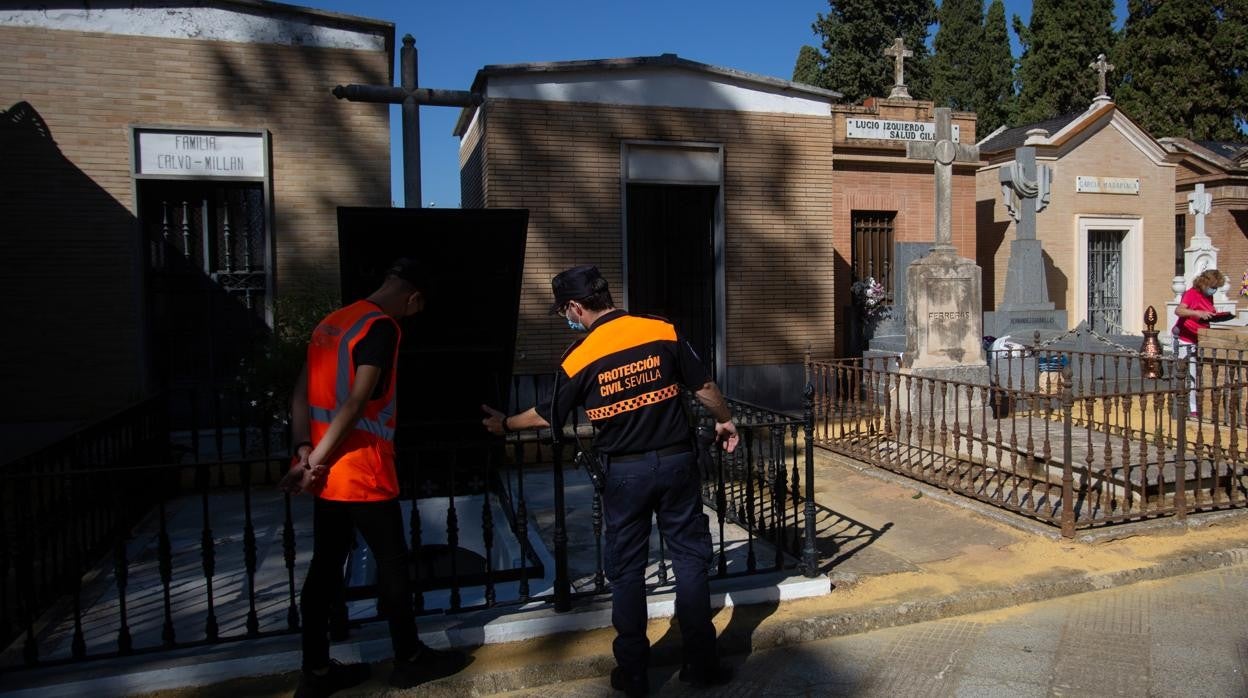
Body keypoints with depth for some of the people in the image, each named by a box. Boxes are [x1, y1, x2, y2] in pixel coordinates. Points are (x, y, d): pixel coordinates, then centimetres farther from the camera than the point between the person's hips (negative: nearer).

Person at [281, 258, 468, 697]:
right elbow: (355, 404, -22)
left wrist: (304, 451, -3)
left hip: (328, 472, 8)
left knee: (325, 567, 13)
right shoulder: (382, 328, -14)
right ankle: (409, 659, 22)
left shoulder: (330, 323, 13)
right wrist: (315, 462, -17)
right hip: (363, 473, -8)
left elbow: (301, 393, 7)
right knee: (392, 561, 7)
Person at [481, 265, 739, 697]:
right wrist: (724, 420, 19)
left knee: (626, 571, 12)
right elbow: (704, 387, 0)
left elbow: (548, 416, 8)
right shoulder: (663, 332, -7)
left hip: (625, 471, -1)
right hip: (676, 461, 1)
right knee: (690, 559, 12)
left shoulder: (578, 358, -7)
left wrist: (505, 424, 26)